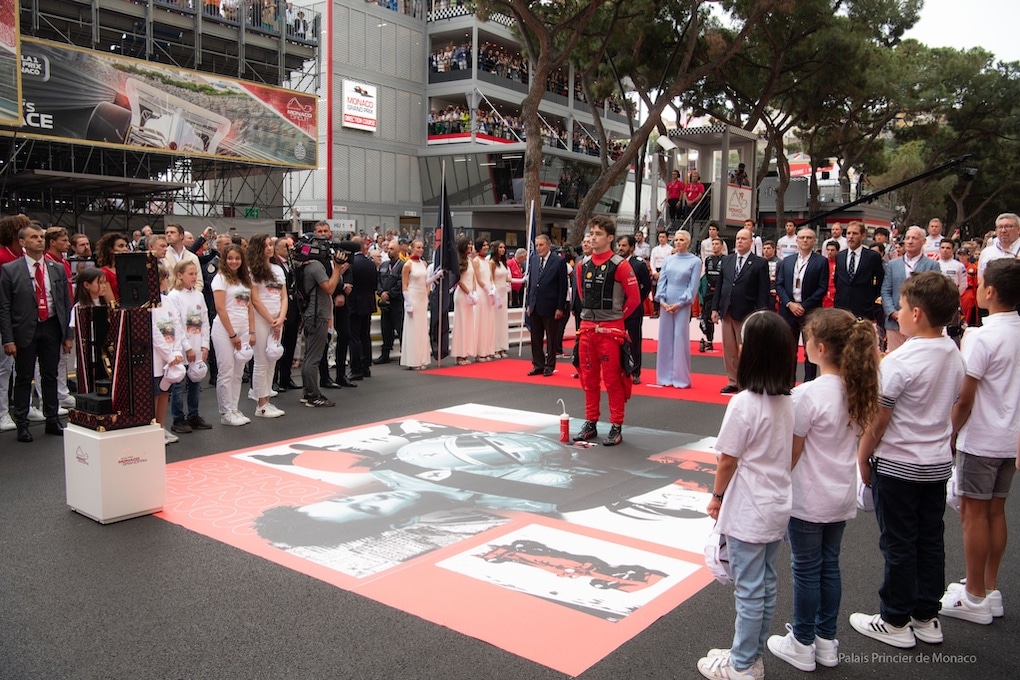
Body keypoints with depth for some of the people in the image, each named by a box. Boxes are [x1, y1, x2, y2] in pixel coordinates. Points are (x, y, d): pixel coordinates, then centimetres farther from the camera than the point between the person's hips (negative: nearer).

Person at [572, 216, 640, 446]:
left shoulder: (620, 265, -9)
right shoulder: (583, 265, 8)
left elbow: (634, 298, -6)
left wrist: (615, 316, 2)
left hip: (610, 330, -6)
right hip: (586, 329, 6)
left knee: (612, 380, -1)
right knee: (588, 379, 11)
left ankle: (616, 427, 9)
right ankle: (590, 423, 22)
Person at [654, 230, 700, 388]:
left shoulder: (695, 261, 0)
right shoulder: (668, 260, 11)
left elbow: (693, 286, -4)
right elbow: (662, 281, 8)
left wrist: (679, 303, -11)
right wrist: (662, 300, -5)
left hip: (682, 304, -4)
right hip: (666, 304, 4)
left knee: (680, 339, -4)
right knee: (665, 338, 5)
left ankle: (681, 378, 4)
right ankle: (665, 376, 12)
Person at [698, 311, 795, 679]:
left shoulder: (744, 403, -21)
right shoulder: (788, 402, -1)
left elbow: (728, 459, -15)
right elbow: (787, 452, 8)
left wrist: (717, 496, 0)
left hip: (748, 513, -7)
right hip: (778, 507, 7)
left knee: (749, 590, 5)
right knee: (766, 586, 17)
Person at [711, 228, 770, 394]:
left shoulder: (759, 264, -4)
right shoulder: (726, 260, 11)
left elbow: (763, 292, -7)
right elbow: (719, 285, 12)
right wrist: (715, 308, 6)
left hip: (746, 314, -5)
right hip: (727, 312, 5)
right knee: (729, 349, 9)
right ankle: (733, 381, 17)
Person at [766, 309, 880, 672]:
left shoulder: (809, 394, -24)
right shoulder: (858, 388, -2)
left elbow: (793, 451, -16)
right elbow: (856, 435, 10)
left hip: (808, 499, -7)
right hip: (842, 496, 7)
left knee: (806, 570, 8)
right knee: (829, 566, 18)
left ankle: (802, 645, 23)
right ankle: (826, 641, 31)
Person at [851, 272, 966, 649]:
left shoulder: (900, 361, -22)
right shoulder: (955, 355, 1)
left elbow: (878, 420, -18)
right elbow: (950, 406, 12)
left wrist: (862, 458, -5)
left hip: (897, 465, -7)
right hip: (938, 463, 7)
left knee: (898, 545, 5)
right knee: (930, 541, 15)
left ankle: (895, 622, 18)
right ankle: (926, 618, 28)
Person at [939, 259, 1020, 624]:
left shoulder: (981, 337, -20)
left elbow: (964, 399, -19)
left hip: (980, 440, -8)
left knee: (974, 513, 3)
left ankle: (975, 598, 13)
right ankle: (990, 589, 28)